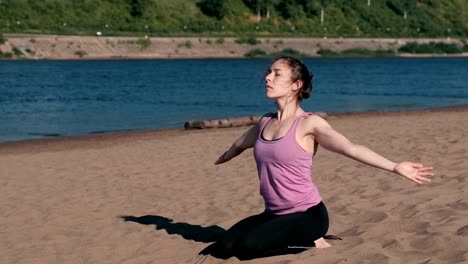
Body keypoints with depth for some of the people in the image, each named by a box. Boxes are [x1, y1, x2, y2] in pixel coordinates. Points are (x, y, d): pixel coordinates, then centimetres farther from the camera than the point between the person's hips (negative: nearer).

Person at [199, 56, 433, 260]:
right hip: (274, 214, 6)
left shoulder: (309, 124, -12)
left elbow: (351, 149, -22)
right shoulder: (265, 123, 7)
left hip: (307, 214, -5)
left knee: (250, 246, -26)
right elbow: (241, 143, 29)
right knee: (225, 246, -13)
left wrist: (395, 167, -31)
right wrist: (225, 156, 49)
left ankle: (310, 243, -3)